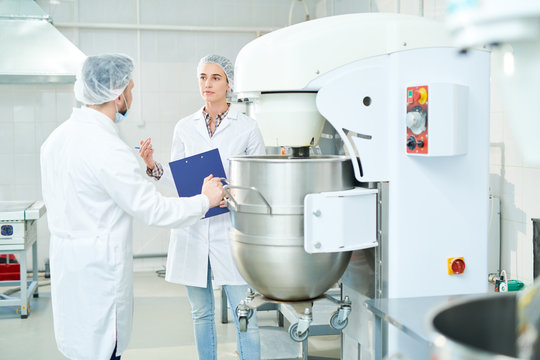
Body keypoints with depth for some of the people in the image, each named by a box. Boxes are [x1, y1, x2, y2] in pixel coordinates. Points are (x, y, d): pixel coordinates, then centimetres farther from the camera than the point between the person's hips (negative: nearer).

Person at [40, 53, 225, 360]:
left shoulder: (58, 136, 6)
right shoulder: (107, 149, -22)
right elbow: (153, 210, -18)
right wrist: (205, 200, -5)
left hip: (65, 257, 9)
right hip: (98, 268, -9)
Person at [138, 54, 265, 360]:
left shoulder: (247, 128, -1)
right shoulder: (184, 127, 7)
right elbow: (177, 177, 11)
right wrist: (153, 166, -8)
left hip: (230, 230, -3)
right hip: (192, 229, 3)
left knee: (245, 317, -1)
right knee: (201, 314, 14)